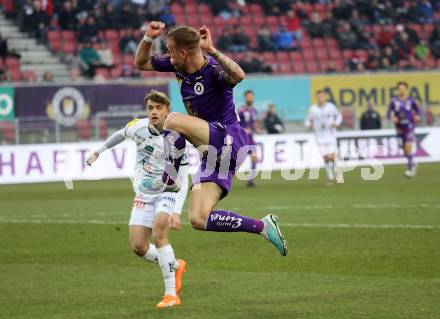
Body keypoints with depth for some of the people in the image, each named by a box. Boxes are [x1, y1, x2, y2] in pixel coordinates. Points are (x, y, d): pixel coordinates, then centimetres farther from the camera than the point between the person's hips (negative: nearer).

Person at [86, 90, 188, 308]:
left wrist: (176, 211, -31)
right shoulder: (138, 127, -8)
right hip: (144, 193, 5)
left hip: (168, 191, -5)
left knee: (159, 232, -29)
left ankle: (172, 294, -23)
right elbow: (120, 135, 18)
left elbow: (183, 180, -21)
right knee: (138, 246, -4)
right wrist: (98, 151, 29)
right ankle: (176, 266, 26)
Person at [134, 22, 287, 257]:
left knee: (174, 120, -26)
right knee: (198, 220, -1)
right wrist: (148, 38, 0)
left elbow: (238, 76, -40)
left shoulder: (212, 69, -17)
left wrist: (212, 51, -38)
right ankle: (263, 227, 7)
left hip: (229, 139, -9)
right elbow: (141, 63, 17)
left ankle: (168, 180, -13)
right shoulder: (179, 66, 6)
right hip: (214, 152, 9)